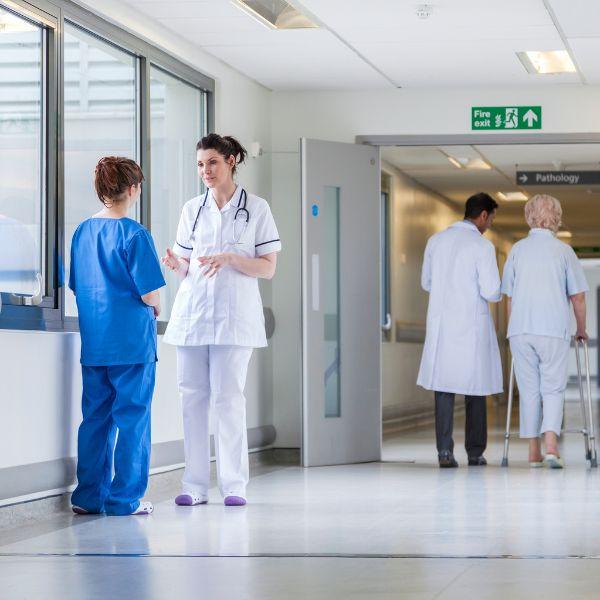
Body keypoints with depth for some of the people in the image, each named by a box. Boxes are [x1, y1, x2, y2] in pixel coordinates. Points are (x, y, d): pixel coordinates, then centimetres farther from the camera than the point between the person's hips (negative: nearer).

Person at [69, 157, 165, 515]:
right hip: (132, 340, -6)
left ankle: (89, 496, 13)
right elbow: (150, 294, -14)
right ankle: (125, 498, 2)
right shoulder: (134, 234, -12)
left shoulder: (82, 232, 8)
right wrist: (156, 308, 6)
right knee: (132, 419, 1)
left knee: (95, 418, 11)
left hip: (93, 342, 6)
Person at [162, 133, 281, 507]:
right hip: (192, 310, 3)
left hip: (234, 315, -3)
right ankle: (195, 485, 5)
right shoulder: (192, 209, 13)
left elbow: (268, 267, 0)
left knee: (228, 395, -7)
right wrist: (175, 263, -8)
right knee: (193, 395, 1)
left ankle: (234, 484, -1)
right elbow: (187, 267, 16)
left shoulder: (257, 209, 3)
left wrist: (229, 258, -15)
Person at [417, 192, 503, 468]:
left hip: (441, 324, 4)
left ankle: (445, 450, -4)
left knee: (443, 388, 4)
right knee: (475, 388, 8)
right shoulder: (482, 246, -9)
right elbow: (491, 292, -12)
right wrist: (496, 290, 10)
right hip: (472, 325, -4)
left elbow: (426, 283, 14)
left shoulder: (436, 240, 6)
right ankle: (475, 452, 12)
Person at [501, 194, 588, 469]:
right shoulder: (563, 251, 0)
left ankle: (534, 453, 9)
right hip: (554, 330, -2)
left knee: (529, 390, 8)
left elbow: (509, 296, 12)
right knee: (553, 389, 2)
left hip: (520, 330, 2)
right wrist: (582, 329, 16)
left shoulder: (517, 250, 7)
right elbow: (578, 296, 3)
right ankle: (551, 445, -17)